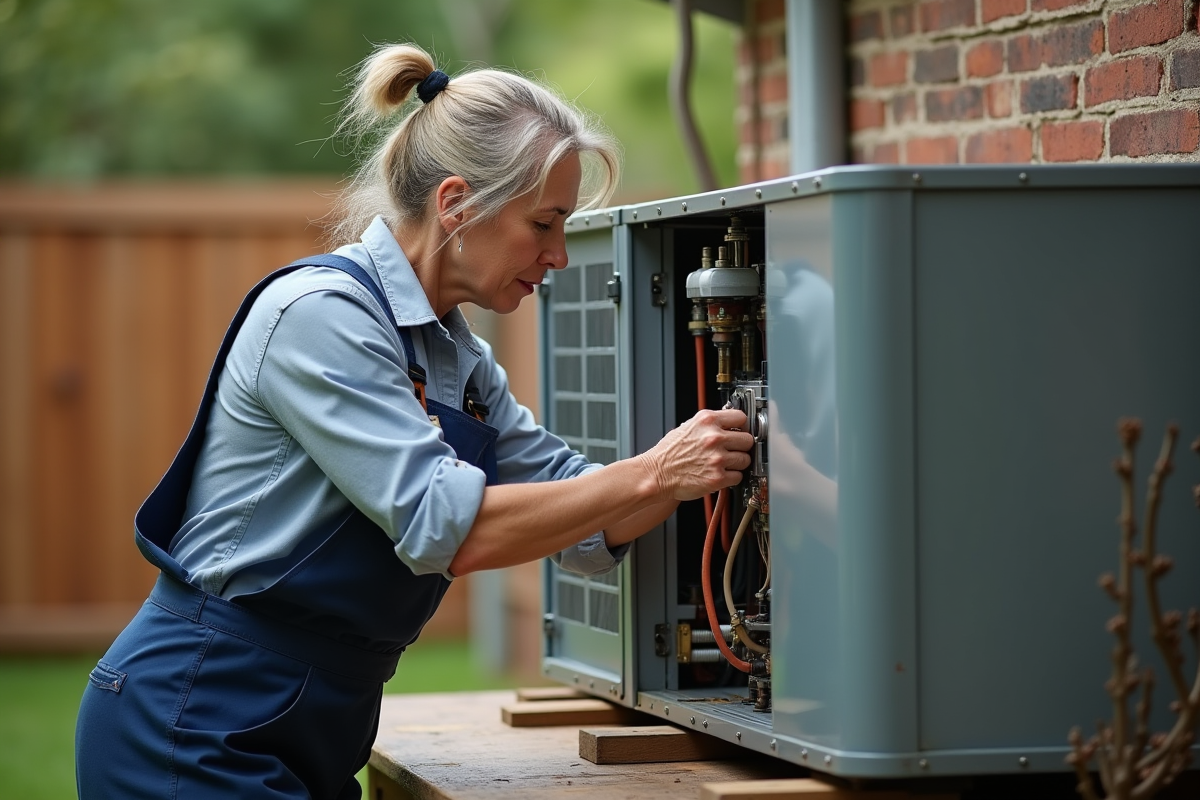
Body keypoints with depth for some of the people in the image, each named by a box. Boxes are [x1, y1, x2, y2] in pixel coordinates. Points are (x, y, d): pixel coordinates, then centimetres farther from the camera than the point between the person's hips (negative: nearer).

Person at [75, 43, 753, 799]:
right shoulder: (320, 314, -17)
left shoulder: (458, 359, 11)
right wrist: (652, 475, -21)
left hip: (311, 738, 9)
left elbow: (589, 531, 11)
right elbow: (446, 525, -24)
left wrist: (699, 468, -4)